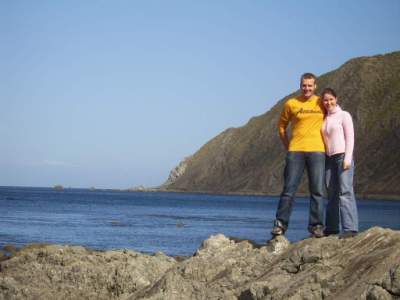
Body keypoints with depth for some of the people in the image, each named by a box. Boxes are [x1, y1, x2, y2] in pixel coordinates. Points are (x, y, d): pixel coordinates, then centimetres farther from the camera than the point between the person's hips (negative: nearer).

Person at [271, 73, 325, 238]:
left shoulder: (322, 103, 6)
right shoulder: (291, 104, 4)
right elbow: (282, 125, 14)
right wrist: (287, 146, 7)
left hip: (317, 151, 1)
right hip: (295, 151, -1)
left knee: (317, 190, 0)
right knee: (289, 189, -1)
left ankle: (316, 225, 6)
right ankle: (281, 224, 4)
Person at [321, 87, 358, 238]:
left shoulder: (344, 115, 0)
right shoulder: (324, 119, 16)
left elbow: (350, 137, -6)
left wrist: (347, 158, -14)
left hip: (343, 156, -6)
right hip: (329, 158, 6)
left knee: (345, 191, -14)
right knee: (332, 193, 6)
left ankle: (350, 228, -18)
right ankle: (331, 228, 10)